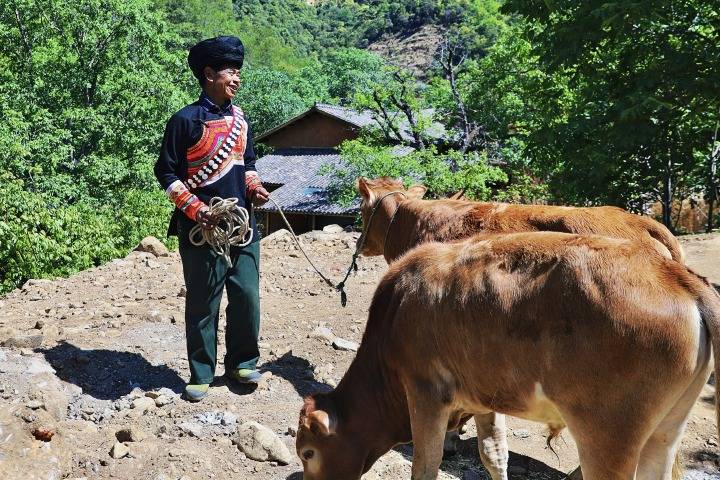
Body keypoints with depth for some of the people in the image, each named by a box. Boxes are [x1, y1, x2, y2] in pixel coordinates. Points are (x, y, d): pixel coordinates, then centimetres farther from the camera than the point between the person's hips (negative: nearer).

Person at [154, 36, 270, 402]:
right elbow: (166, 172, -6)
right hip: (202, 228, -5)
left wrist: (254, 187, 2)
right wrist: (194, 208, -15)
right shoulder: (186, 120, -8)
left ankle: (242, 362, 25)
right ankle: (201, 375, 16)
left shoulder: (240, 119, 11)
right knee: (203, 303, 3)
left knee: (247, 297, 7)